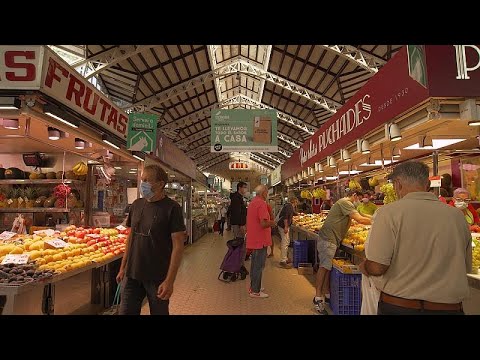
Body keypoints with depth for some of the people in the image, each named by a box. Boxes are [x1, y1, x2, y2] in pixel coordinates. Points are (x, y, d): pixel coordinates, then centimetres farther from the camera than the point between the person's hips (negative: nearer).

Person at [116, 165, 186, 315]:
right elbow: (131, 237, 13)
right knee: (125, 311, 11)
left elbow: (178, 245, -15)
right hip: (132, 274, 5)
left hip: (158, 277, -4)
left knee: (159, 311, 12)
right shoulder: (136, 204, 4)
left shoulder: (172, 208, -13)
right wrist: (123, 268, 12)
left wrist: (170, 280, -18)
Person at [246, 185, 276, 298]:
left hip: (253, 239, 10)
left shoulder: (252, 202, 11)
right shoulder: (262, 203, -19)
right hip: (260, 240, -10)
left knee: (254, 264, 19)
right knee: (259, 266, 1)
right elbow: (263, 224, -26)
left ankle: (253, 287, 30)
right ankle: (255, 291, 10)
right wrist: (272, 223, -7)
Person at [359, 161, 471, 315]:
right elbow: (465, 267, 9)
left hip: (397, 306, -4)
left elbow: (377, 267, -21)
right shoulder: (457, 216, -2)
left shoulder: (390, 212, -16)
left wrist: (364, 267, 0)